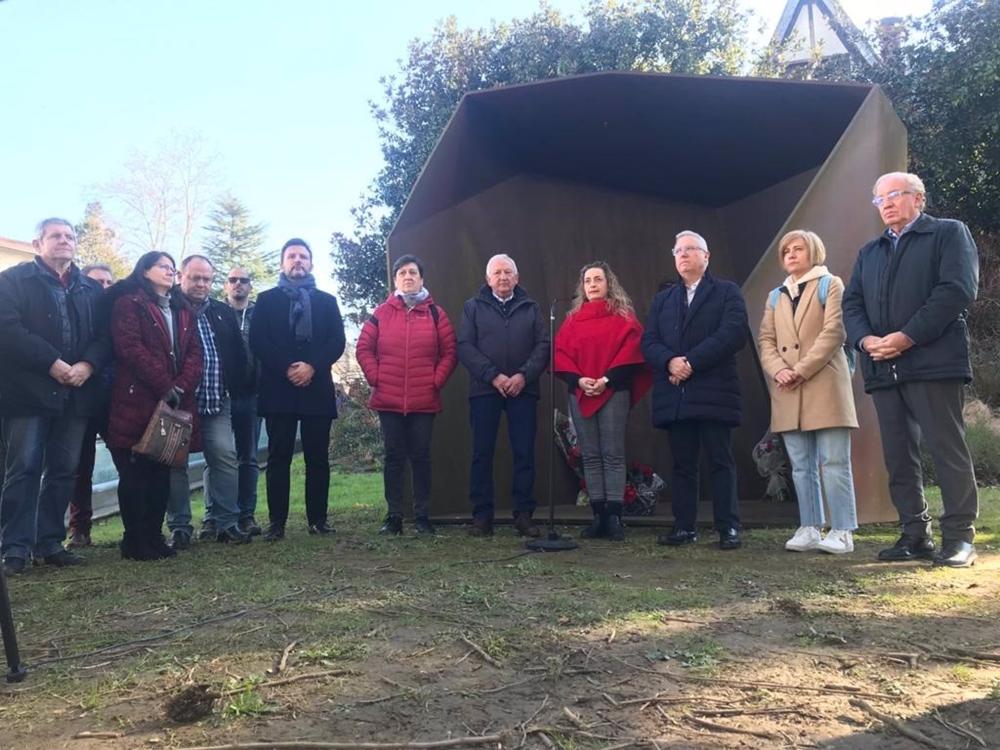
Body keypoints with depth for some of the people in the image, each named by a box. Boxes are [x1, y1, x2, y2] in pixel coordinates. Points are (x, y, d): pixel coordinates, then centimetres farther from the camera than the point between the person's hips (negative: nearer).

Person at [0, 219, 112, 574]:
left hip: (76, 392, 4)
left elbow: (105, 335, 9)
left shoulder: (91, 288, 17)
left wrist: (87, 365, -10)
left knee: (64, 471, 7)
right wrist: (52, 364, -16)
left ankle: (50, 543, 16)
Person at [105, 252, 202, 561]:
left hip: (175, 403, 6)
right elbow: (130, 348, -12)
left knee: (162, 472, 9)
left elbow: (194, 352, 10)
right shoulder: (128, 303, 0)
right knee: (135, 473, -1)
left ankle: (154, 536, 17)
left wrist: (181, 387, -8)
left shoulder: (183, 311, 20)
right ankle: (134, 542, 6)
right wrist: (164, 387, -15)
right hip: (137, 401, -6)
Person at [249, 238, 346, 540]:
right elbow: (257, 341, 1)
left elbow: (337, 341, 3)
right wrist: (287, 368, -12)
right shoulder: (267, 299, 13)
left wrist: (312, 366, -12)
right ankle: (277, 522, 3)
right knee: (279, 457, -1)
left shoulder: (327, 300, 16)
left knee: (318, 457, 2)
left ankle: (318, 518, 9)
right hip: (278, 387, -1)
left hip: (317, 387, 1)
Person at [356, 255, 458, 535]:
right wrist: (375, 378, -2)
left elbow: (450, 351, 5)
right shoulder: (382, 313, 6)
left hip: (424, 401, 0)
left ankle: (422, 516, 12)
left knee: (421, 456, 5)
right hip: (389, 400, 1)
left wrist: (437, 380, -3)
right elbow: (364, 348, 7)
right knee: (394, 457, 5)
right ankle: (394, 516, 12)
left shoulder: (435, 313, 6)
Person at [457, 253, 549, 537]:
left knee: (525, 453, 0)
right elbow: (465, 346, -1)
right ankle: (482, 515, 7)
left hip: (523, 390, 1)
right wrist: (493, 375, -12)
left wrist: (524, 375, -12)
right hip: (484, 389, -1)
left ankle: (524, 514, 8)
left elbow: (543, 345, 4)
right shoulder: (473, 307, 10)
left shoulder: (531, 308, 14)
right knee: (482, 453, 0)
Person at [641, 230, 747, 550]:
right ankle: (684, 526, 12)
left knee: (721, 462, -1)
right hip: (674, 394, 4)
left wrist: (692, 362, -15)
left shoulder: (727, 292, 8)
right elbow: (648, 341, 9)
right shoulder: (662, 299, 21)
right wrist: (670, 361, -12)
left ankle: (729, 528, 4)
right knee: (682, 463, 7)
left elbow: (733, 333, -9)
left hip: (714, 392, -4)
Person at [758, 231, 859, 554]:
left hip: (824, 385, -5)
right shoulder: (776, 296, 21)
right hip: (788, 392, 5)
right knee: (802, 466, 6)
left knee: (834, 463, -5)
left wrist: (801, 370, -13)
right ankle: (809, 528, 11)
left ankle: (842, 531, -1)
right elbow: (766, 339, 12)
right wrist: (778, 371, -8)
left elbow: (834, 332, -6)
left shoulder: (830, 285, 6)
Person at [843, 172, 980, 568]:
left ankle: (959, 537, 4)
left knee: (947, 449, -5)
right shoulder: (868, 252, 24)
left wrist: (908, 337, -15)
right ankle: (915, 535, 13)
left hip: (933, 361, -5)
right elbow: (851, 303, 14)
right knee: (898, 455, 6)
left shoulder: (949, 233, 7)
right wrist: (865, 339, -7)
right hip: (883, 367, 6)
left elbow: (957, 290, -8)